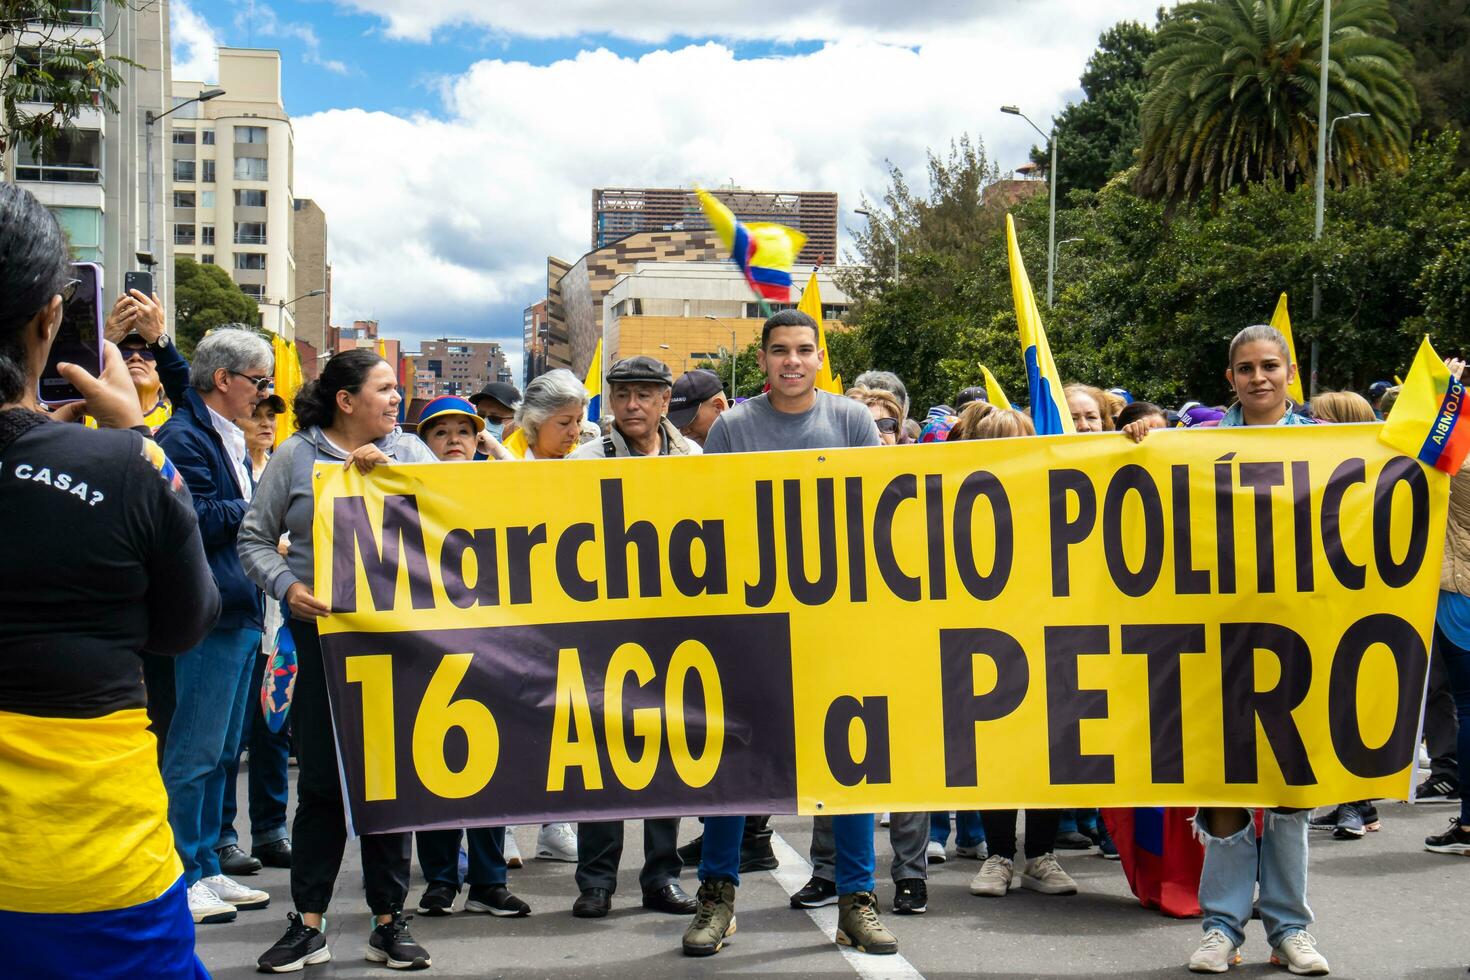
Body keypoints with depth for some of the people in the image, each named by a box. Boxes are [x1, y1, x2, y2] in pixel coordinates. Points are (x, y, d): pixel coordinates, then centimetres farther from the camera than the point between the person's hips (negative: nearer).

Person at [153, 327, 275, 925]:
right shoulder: (184, 437, -11)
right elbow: (199, 521, -20)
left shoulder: (231, 439, 19)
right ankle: (183, 879, 5)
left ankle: (207, 869, 23)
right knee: (195, 751, -3)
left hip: (241, 612, 10)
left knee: (220, 750, 14)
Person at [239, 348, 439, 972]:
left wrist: (389, 470, -16)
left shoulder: (407, 451, 9)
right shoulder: (296, 455, 4)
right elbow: (254, 539, 4)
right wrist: (287, 586, -13)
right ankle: (307, 925, 12)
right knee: (321, 780, 2)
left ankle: (389, 921, 17)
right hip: (322, 634, -2)